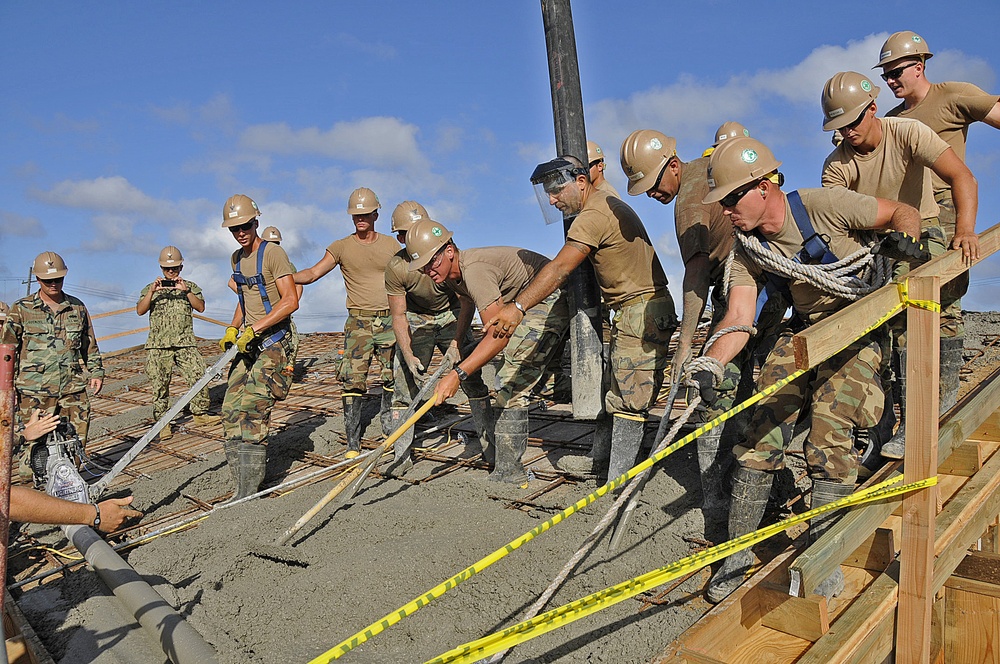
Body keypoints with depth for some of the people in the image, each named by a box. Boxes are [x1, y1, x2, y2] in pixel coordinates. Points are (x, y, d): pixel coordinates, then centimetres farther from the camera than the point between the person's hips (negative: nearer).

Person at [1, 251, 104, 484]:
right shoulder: (21, 309, 3)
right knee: (36, 443, -1)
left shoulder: (77, 307, 12)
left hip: (74, 388, 3)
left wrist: (96, 372, 14)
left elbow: (90, 344, 20)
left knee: (77, 442, 5)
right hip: (35, 391, -3)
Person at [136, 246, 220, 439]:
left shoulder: (190, 287, 14)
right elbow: (140, 311, -1)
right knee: (160, 385, 0)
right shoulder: (150, 289, 14)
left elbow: (201, 307, -2)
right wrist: (152, 291, -14)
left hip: (186, 343, 0)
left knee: (199, 377, -8)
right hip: (158, 345, 0)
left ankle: (200, 414, 7)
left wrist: (186, 291, -15)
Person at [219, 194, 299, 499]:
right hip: (248, 343, 8)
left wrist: (253, 330, -20)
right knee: (231, 411, 2)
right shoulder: (237, 258, 16)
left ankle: (248, 495, -16)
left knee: (252, 409, -18)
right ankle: (242, 485, 11)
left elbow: (290, 301, -18)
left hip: (273, 340, -8)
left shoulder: (273, 253, -9)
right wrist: (232, 330, 11)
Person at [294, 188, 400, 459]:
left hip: (390, 319, 2)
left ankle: (390, 425, 23)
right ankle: (353, 444, -1)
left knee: (394, 376, 5)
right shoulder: (342, 247, 5)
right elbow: (313, 273, -3)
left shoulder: (391, 245, 9)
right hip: (358, 322, -1)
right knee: (353, 381, -7)